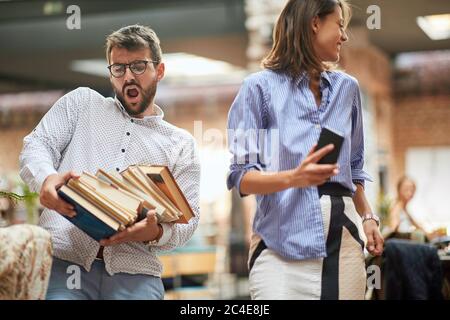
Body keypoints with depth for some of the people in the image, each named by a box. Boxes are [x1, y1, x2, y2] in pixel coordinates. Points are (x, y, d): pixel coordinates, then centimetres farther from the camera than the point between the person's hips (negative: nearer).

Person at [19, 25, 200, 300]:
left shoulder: (181, 143, 18)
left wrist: (157, 233, -13)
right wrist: (46, 179, -16)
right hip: (62, 259, -1)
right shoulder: (82, 102, 20)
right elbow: (37, 145, 8)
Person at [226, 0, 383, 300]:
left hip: (343, 241, 5)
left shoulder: (348, 88, 14)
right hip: (282, 245, -4)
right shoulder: (260, 87, -2)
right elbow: (241, 177, -7)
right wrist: (294, 177, -24)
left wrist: (368, 217, 10)